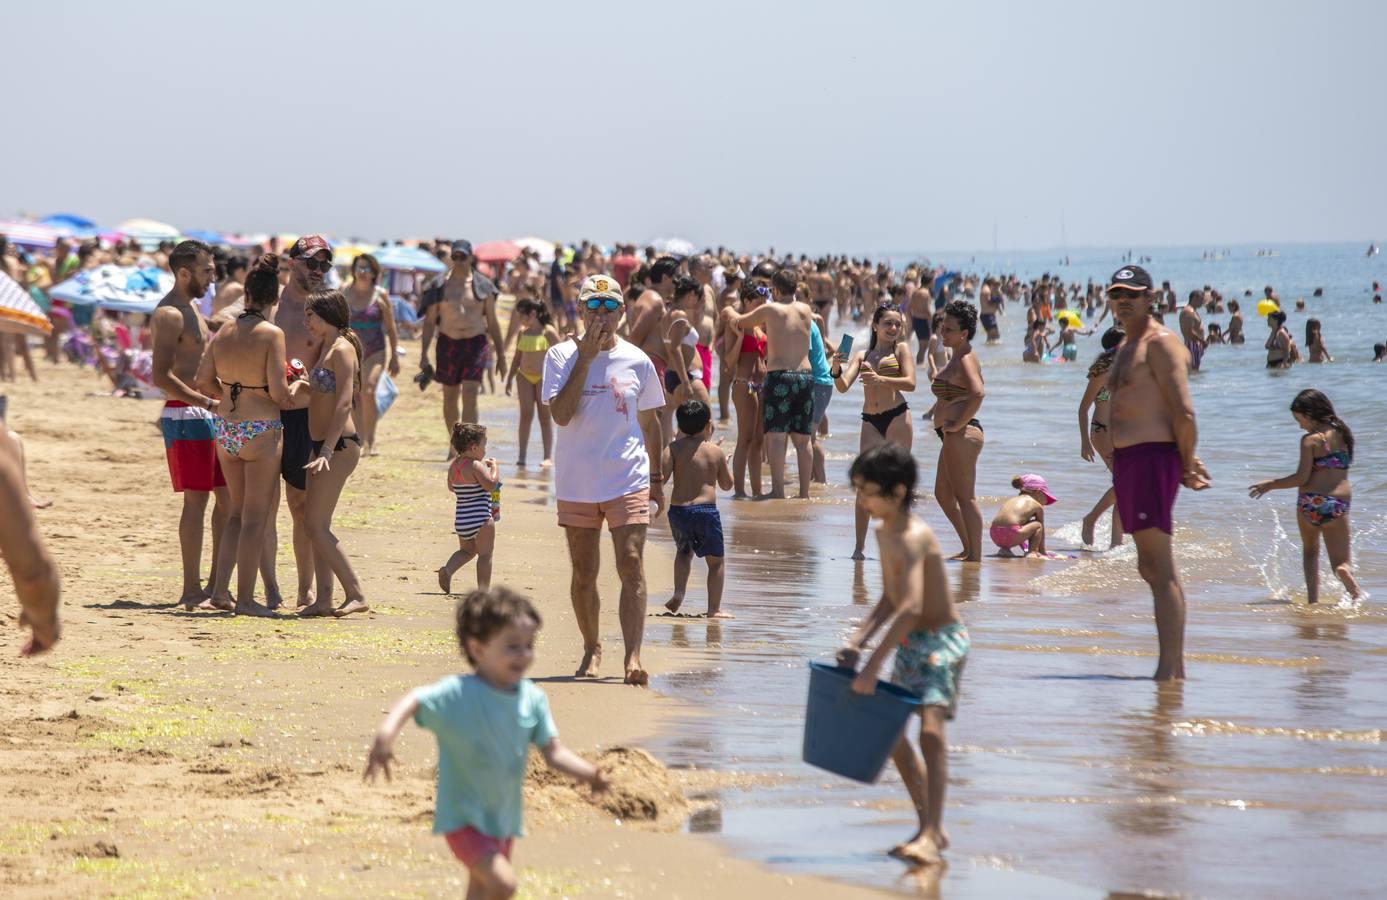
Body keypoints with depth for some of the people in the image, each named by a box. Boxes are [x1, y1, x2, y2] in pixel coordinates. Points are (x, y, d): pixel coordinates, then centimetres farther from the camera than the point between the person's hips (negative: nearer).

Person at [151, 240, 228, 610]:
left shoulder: (190, 309, 19)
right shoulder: (169, 314, -13)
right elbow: (162, 377, -22)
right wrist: (211, 403, -22)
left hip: (206, 412, 10)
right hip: (184, 415, -10)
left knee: (228, 496, 10)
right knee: (196, 498, -9)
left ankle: (216, 582, 17)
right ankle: (192, 590, -6)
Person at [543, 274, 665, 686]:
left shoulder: (637, 361, 5)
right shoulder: (562, 356, -1)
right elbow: (561, 414, -15)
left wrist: (657, 478, 13)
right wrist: (586, 357, -16)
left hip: (628, 481, 0)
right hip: (576, 482, 0)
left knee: (632, 566, -13)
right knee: (583, 575, 9)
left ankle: (633, 656, -18)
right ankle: (592, 648, 28)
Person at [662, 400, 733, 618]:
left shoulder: (675, 447, 0)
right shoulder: (716, 452, 2)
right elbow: (727, 484, 13)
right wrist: (723, 463, 27)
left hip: (678, 509, 2)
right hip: (706, 509, -2)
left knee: (684, 552, 28)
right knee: (715, 560, 9)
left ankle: (679, 592, 9)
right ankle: (714, 609, 5)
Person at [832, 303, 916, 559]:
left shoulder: (901, 349, 7)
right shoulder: (861, 355, 15)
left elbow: (910, 383, -7)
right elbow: (843, 386, 4)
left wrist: (880, 379, -22)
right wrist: (836, 369, -17)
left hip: (897, 417, -2)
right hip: (870, 421, 2)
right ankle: (859, 545, -3)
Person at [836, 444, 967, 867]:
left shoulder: (913, 538, -24)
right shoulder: (884, 532, 6)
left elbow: (911, 607, -36)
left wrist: (873, 665, -38)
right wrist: (857, 642, 1)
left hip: (942, 641, -11)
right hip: (909, 644, 11)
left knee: (931, 727, -25)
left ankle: (931, 835, -31)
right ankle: (930, 828, 26)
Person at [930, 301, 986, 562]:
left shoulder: (966, 360, -15)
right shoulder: (956, 357, 17)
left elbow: (978, 394, -31)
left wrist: (958, 423, -23)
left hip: (962, 434, -11)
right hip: (953, 435, 11)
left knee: (964, 497, -9)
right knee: (943, 494, 19)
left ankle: (975, 557, -7)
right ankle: (969, 549, 25)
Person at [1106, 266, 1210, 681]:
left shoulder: (1160, 343, -10)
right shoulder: (1125, 347, 21)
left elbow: (1184, 413, -17)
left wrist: (1186, 465, -7)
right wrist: (1187, 462, 18)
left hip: (1153, 458, -11)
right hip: (1125, 459, 11)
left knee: (1160, 569, -11)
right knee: (1151, 568, 13)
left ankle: (1168, 671, -13)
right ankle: (1177, 666, 19)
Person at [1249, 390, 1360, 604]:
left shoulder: (1311, 439, -8)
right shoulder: (1343, 435, 10)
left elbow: (1302, 478, -13)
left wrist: (1270, 485, -1)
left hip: (1310, 502, -3)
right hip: (1338, 505, 3)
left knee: (1310, 552, 23)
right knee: (1341, 562, 4)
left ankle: (1313, 599, 8)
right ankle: (1344, 571, -33)